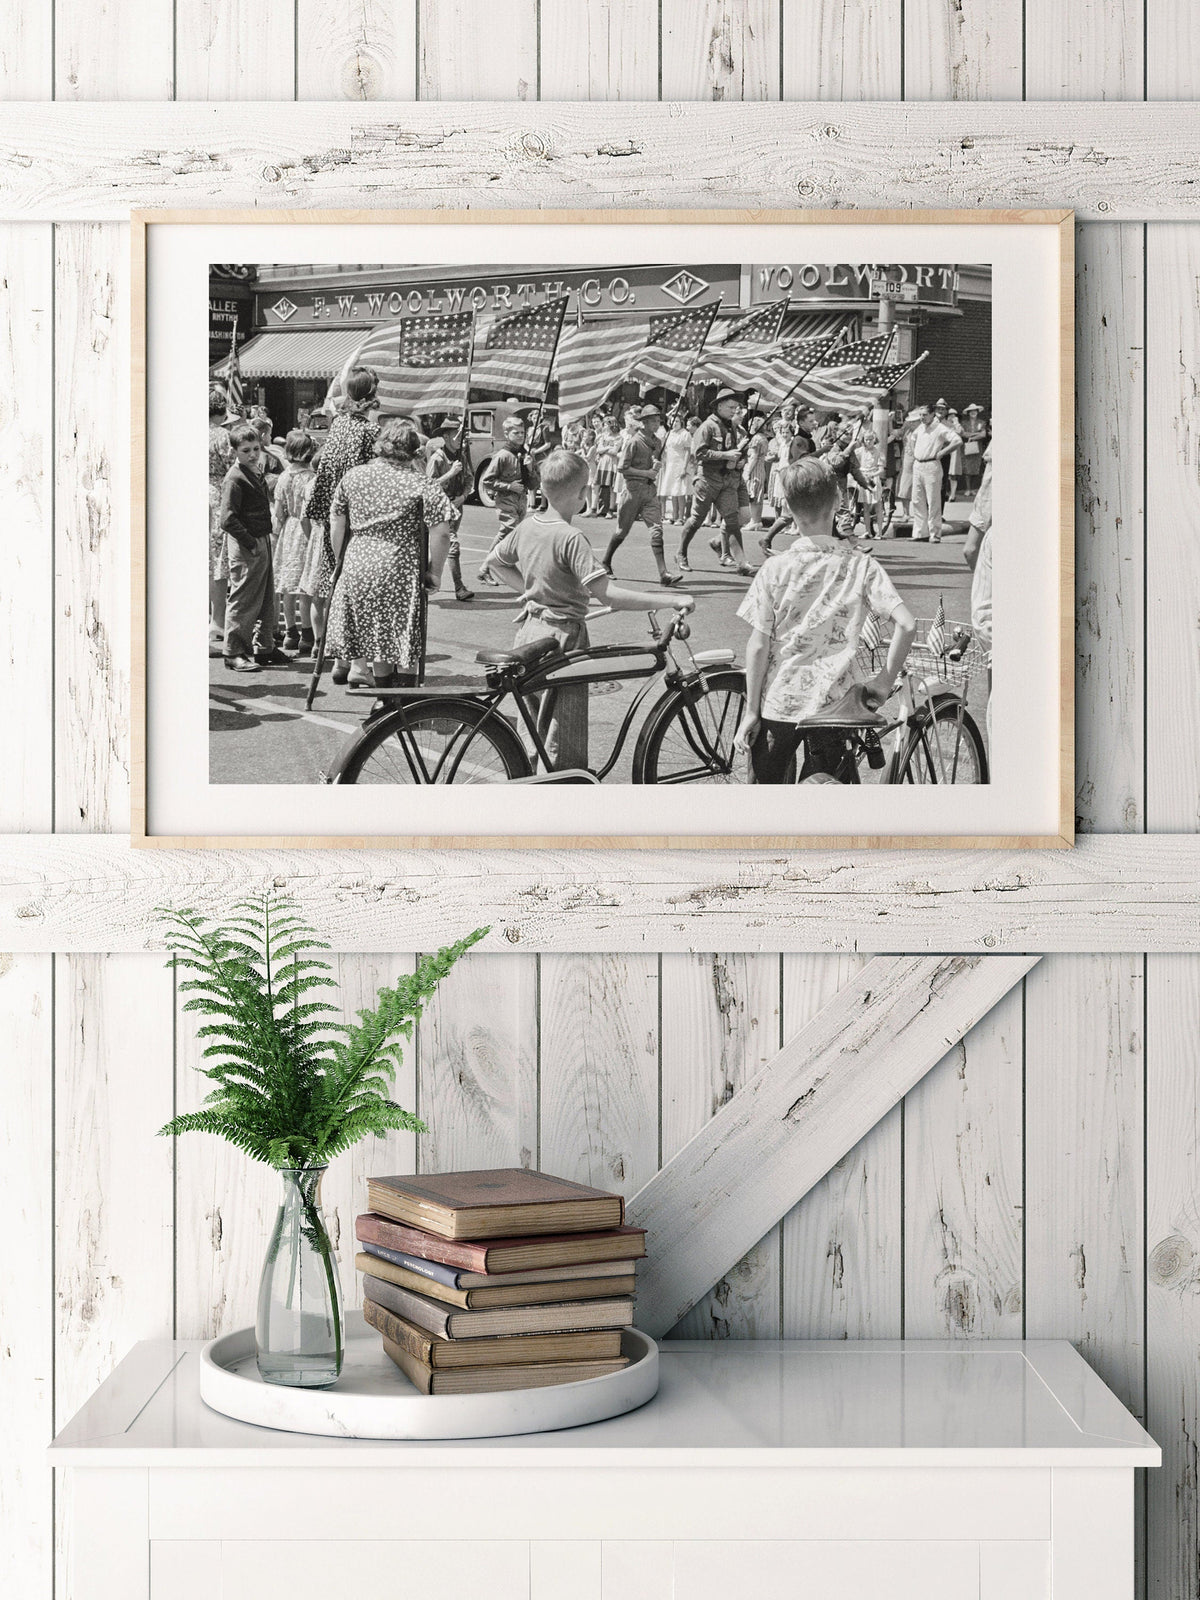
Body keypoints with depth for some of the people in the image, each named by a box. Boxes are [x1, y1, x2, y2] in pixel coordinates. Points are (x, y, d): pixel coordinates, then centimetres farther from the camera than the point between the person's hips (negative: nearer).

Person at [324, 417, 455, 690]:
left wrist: (340, 560, 20)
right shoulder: (420, 484, -5)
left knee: (369, 632, 17)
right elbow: (441, 530, -12)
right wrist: (434, 573, -2)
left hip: (358, 567, 4)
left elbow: (336, 524, 9)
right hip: (400, 572, -4)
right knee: (404, 640, 4)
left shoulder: (352, 476, 7)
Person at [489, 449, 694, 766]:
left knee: (532, 720, 21)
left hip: (528, 632, 8)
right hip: (563, 636, -8)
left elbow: (496, 560, 21)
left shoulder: (527, 526, 3)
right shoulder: (571, 538, -21)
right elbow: (607, 595, -27)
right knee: (558, 740, -1)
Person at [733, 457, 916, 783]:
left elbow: (758, 647, -6)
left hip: (779, 704, 0)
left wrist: (751, 712, 1)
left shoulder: (774, 570, -6)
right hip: (834, 704, 0)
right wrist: (885, 681, -3)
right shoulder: (861, 566, -5)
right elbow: (907, 625, -14)